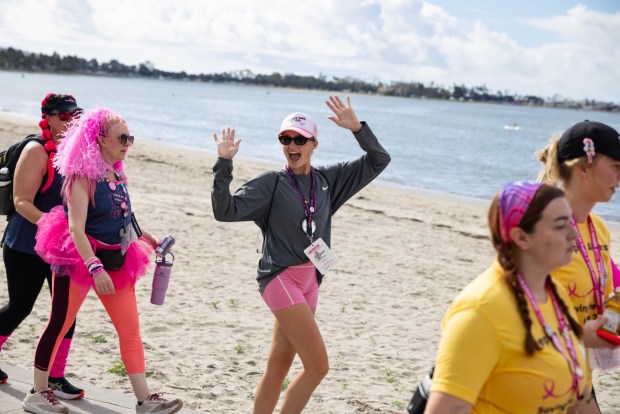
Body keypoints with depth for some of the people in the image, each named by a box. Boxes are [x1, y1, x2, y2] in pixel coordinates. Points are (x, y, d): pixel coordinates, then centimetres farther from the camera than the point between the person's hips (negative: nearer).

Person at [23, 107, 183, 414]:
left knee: (130, 330, 2)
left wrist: (145, 237, 16)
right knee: (60, 325, 5)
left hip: (115, 261, 7)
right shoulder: (83, 177, -16)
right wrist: (95, 269, -32)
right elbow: (76, 228, -24)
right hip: (78, 259, -7)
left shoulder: (117, 174, 7)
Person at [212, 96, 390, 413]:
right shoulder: (271, 184, -6)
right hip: (281, 279, -6)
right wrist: (224, 163, -22)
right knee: (317, 365, -11)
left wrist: (357, 128, -6)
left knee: (278, 366, 11)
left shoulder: (328, 180, 7)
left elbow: (378, 160, 7)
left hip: (309, 280, 6)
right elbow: (225, 210, -14)